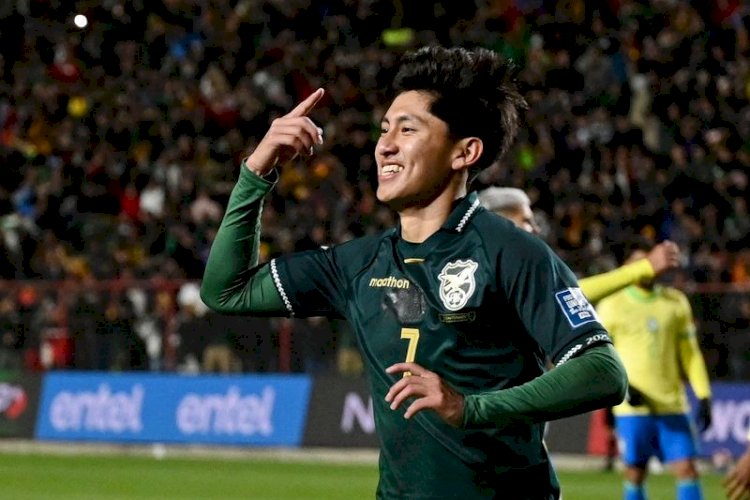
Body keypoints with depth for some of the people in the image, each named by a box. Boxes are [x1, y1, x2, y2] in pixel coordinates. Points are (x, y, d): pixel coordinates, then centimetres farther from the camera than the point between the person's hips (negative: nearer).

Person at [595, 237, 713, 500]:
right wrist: (622, 387, -16)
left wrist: (703, 397, 5)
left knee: (687, 469, -5)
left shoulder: (676, 302, 10)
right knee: (635, 474, 1)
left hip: (673, 405, 2)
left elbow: (690, 353, 13)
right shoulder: (611, 306, 0)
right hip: (632, 407, -2)